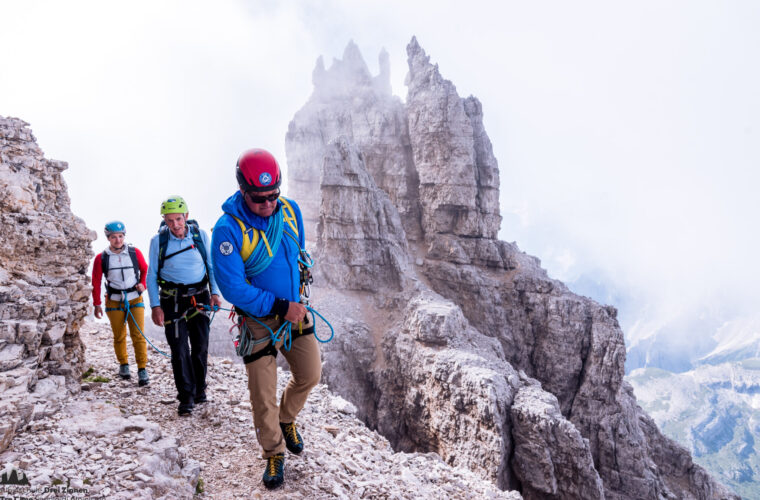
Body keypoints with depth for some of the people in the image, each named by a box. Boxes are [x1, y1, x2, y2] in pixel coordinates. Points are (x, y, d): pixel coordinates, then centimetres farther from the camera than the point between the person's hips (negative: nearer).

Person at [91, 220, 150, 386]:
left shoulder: (135, 253, -1)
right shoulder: (101, 258, -2)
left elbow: (145, 270, 14)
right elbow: (96, 282, 4)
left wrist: (143, 284, -3)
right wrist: (97, 304, 3)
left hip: (135, 299, 0)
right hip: (114, 302, 1)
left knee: (138, 335, -6)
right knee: (119, 336, 10)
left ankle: (142, 370, -1)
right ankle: (123, 365, 29)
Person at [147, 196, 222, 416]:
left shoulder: (201, 235, -2)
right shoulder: (158, 240, -5)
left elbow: (211, 266, 9)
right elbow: (152, 275, 1)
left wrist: (215, 293, 0)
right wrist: (155, 305, -4)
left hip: (199, 296, 1)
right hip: (172, 300, -1)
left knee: (201, 347, 5)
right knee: (179, 349, -4)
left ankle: (199, 390, 24)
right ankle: (186, 397, 7)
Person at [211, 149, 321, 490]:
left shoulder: (290, 210, -6)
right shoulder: (228, 229, -23)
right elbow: (233, 288, -22)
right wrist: (279, 305, -23)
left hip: (294, 308, 5)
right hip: (258, 320, -4)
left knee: (310, 375, 11)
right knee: (263, 395, 4)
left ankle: (287, 420, 41)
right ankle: (274, 453, 28)